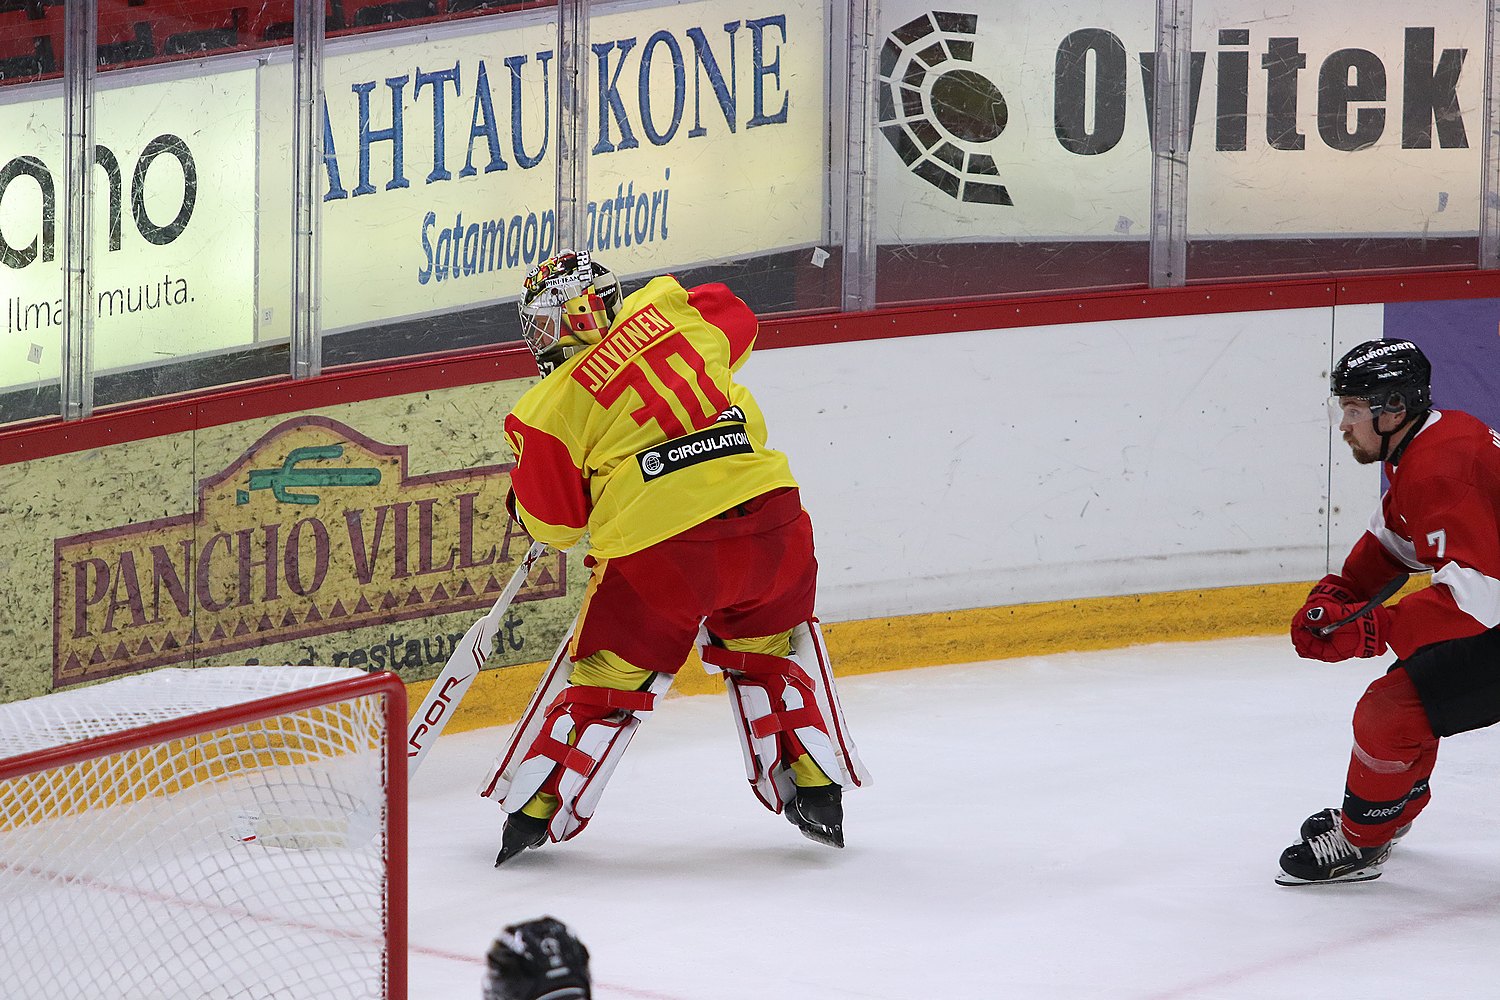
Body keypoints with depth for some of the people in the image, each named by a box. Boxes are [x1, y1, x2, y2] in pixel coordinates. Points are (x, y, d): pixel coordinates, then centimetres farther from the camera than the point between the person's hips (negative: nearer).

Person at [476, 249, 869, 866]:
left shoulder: (552, 407, 1)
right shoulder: (669, 307, 10)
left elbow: (554, 523, 6)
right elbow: (739, 327, 31)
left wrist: (524, 509, 28)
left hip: (657, 552, -3)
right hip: (770, 519, 3)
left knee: (601, 680, 16)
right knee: (770, 647, 28)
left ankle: (533, 814, 21)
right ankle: (817, 792, 26)